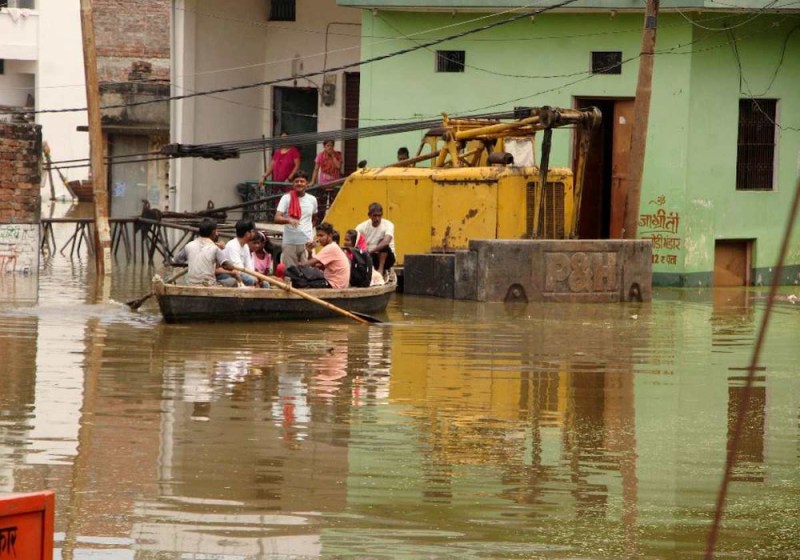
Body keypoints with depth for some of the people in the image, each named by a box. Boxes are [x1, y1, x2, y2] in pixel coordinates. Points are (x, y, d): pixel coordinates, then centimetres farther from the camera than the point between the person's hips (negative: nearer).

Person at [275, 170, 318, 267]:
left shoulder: (312, 200, 6)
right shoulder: (286, 198, -4)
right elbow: (277, 218, -15)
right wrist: (289, 220, -35)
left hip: (307, 242, 2)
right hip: (289, 242, -2)